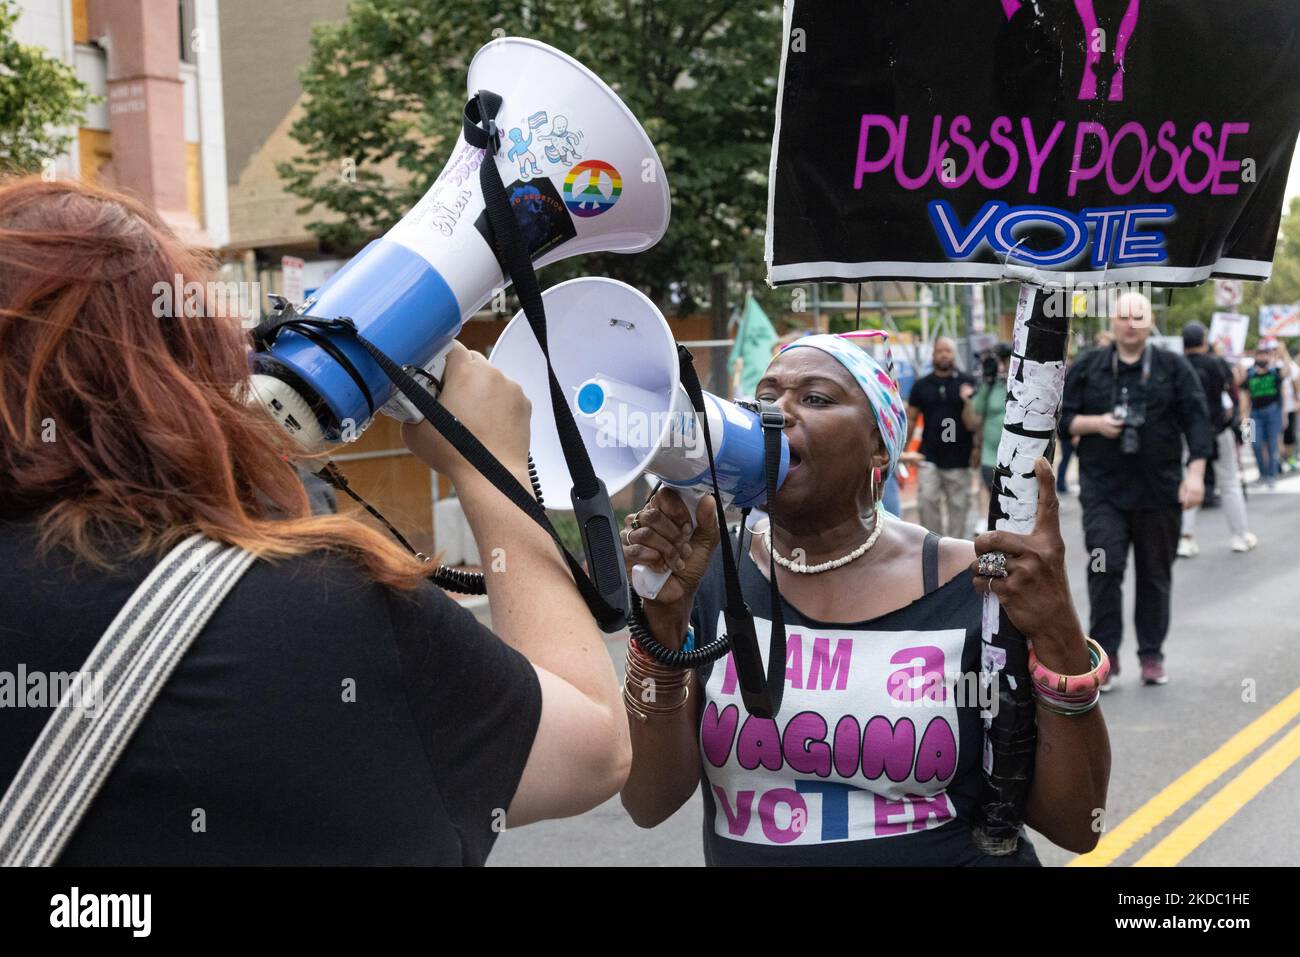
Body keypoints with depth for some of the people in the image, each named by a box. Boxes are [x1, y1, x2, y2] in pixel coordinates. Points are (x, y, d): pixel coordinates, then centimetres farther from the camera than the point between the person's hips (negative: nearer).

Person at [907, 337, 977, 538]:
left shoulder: (968, 383, 3)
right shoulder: (921, 385, 8)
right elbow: (911, 419, 10)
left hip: (958, 459, -1)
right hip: (929, 456, 1)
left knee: (958, 506, 4)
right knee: (927, 502, -8)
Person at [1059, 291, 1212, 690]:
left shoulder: (1174, 368, 4)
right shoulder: (1087, 369, 6)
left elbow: (1197, 421, 0)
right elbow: (1059, 418, 8)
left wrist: (1195, 472, -11)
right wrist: (1094, 423, -11)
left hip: (1159, 491, 1)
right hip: (1103, 490, 0)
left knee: (1156, 575, 8)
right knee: (1105, 568, -11)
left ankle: (1152, 655, 21)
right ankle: (1105, 654, -1)